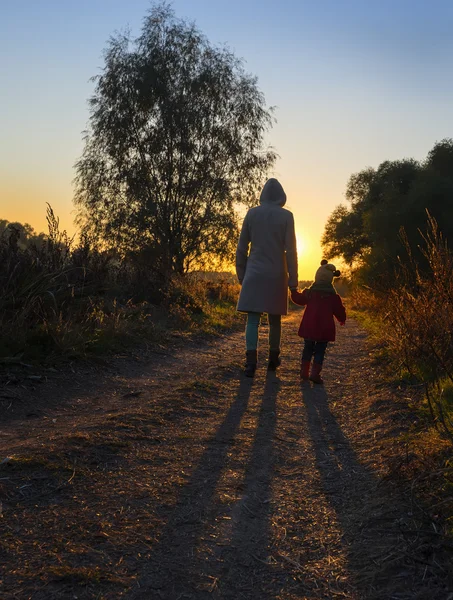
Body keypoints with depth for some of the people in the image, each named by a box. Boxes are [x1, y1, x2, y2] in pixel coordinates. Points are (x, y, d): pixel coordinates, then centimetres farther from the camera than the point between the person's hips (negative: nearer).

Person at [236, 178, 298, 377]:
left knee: (253, 319, -2)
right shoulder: (286, 216, -2)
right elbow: (291, 250, -4)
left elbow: (242, 247, 5)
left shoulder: (252, 213, 4)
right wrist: (293, 280, 0)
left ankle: (251, 361, -16)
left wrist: (241, 274, 13)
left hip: (254, 274, 1)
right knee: (275, 319, 12)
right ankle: (273, 359, 22)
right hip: (276, 274, 0)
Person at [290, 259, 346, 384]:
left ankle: (304, 371, 17)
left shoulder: (309, 292, 2)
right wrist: (342, 319, 26)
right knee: (320, 350, 3)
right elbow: (339, 310, 6)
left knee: (308, 348, 15)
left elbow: (299, 299, 15)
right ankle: (315, 373, -7)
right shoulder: (333, 296, 0)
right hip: (324, 328, -2)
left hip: (309, 326, 2)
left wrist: (293, 291, 35)